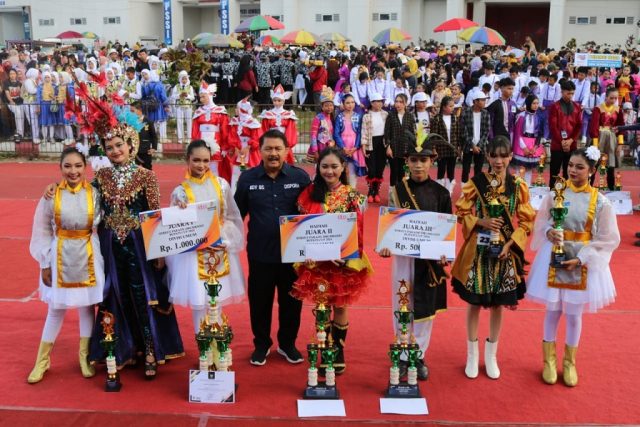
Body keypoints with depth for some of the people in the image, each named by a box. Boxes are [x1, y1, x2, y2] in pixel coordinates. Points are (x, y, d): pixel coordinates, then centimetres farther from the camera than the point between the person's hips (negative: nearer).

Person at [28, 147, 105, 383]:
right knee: (56, 310, 9)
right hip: (60, 257, 0)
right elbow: (42, 232, -2)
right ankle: (42, 361, 25)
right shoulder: (52, 195, -7)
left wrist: (100, 258, -5)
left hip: (87, 258, 0)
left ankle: (85, 357, 28)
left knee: (87, 307, 10)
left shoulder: (94, 194, -6)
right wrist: (45, 263, -1)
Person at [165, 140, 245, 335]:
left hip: (221, 250, 2)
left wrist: (226, 241, -7)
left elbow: (232, 217, 6)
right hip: (194, 253, -2)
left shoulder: (221, 185, 1)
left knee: (218, 300, 10)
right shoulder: (180, 191, -4)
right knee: (200, 301, 0)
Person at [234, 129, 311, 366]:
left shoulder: (301, 177, -3)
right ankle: (261, 344, 31)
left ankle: (287, 343, 33)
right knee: (260, 300, 11)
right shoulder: (247, 178, 0)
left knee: (291, 300, 12)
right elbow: (237, 213, 7)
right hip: (260, 253, 0)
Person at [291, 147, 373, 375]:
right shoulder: (309, 194, -1)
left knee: (340, 307, 11)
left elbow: (358, 230, -4)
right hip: (317, 261, 1)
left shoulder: (353, 196, -2)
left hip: (346, 261, 0)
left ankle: (339, 350, 26)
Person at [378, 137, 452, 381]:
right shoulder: (398, 190, -1)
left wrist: (445, 254, -13)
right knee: (402, 307, 7)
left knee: (425, 307, 8)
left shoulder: (441, 193, -1)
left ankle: (419, 355, 23)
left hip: (430, 258, 0)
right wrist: (385, 245, -16)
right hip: (403, 255, 0)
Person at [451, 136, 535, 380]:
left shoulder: (518, 186, -1)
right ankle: (472, 355, 25)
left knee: (498, 305, 11)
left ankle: (491, 355, 28)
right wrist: (481, 222, -17)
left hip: (505, 252, 1)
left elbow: (526, 222, 0)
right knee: (474, 303, 8)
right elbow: (461, 213, 0)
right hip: (478, 251, -1)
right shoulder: (475, 183, -3)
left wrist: (510, 244, -12)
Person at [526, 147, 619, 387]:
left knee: (574, 313, 10)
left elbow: (608, 239, -3)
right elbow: (541, 223, 5)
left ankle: (569, 362, 31)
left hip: (582, 263, 0)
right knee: (552, 311, 10)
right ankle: (549, 360, 28)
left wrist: (581, 258, -11)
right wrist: (549, 232, -17)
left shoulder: (600, 201, -9)